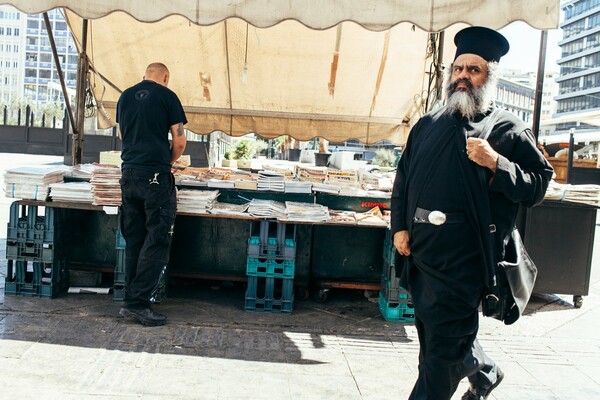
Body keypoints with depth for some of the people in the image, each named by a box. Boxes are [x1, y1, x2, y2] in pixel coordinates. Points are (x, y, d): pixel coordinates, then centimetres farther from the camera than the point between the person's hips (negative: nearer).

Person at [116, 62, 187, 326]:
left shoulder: (126, 96, 14)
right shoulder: (167, 96, -2)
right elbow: (179, 141, -3)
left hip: (128, 173, 6)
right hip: (155, 175, -6)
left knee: (133, 240, 10)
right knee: (157, 239, -2)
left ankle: (130, 301, 14)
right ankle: (139, 303, -5)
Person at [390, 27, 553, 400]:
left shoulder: (508, 130, -2)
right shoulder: (428, 124, 12)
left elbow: (539, 184, -4)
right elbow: (403, 178, 16)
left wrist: (496, 165, -19)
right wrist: (400, 226, 7)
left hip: (465, 257, -6)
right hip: (420, 252, 6)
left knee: (443, 340, 0)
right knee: (433, 328, 21)